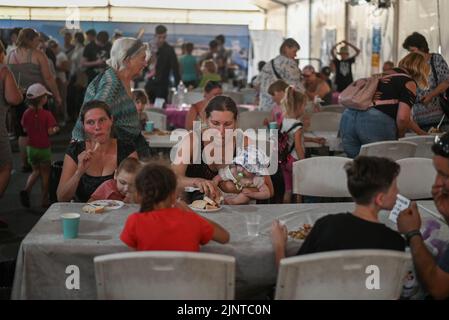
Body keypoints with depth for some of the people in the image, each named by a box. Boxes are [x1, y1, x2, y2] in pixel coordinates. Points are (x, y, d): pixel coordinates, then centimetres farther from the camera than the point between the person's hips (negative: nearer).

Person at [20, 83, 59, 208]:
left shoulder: (26, 114, -4)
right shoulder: (46, 114, -17)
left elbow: (25, 129, 4)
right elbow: (50, 131, -17)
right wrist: (55, 129, 2)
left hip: (31, 147, 4)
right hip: (44, 148, -4)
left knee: (36, 171, 22)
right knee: (45, 173, 10)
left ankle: (26, 190, -1)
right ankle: (45, 200, 15)